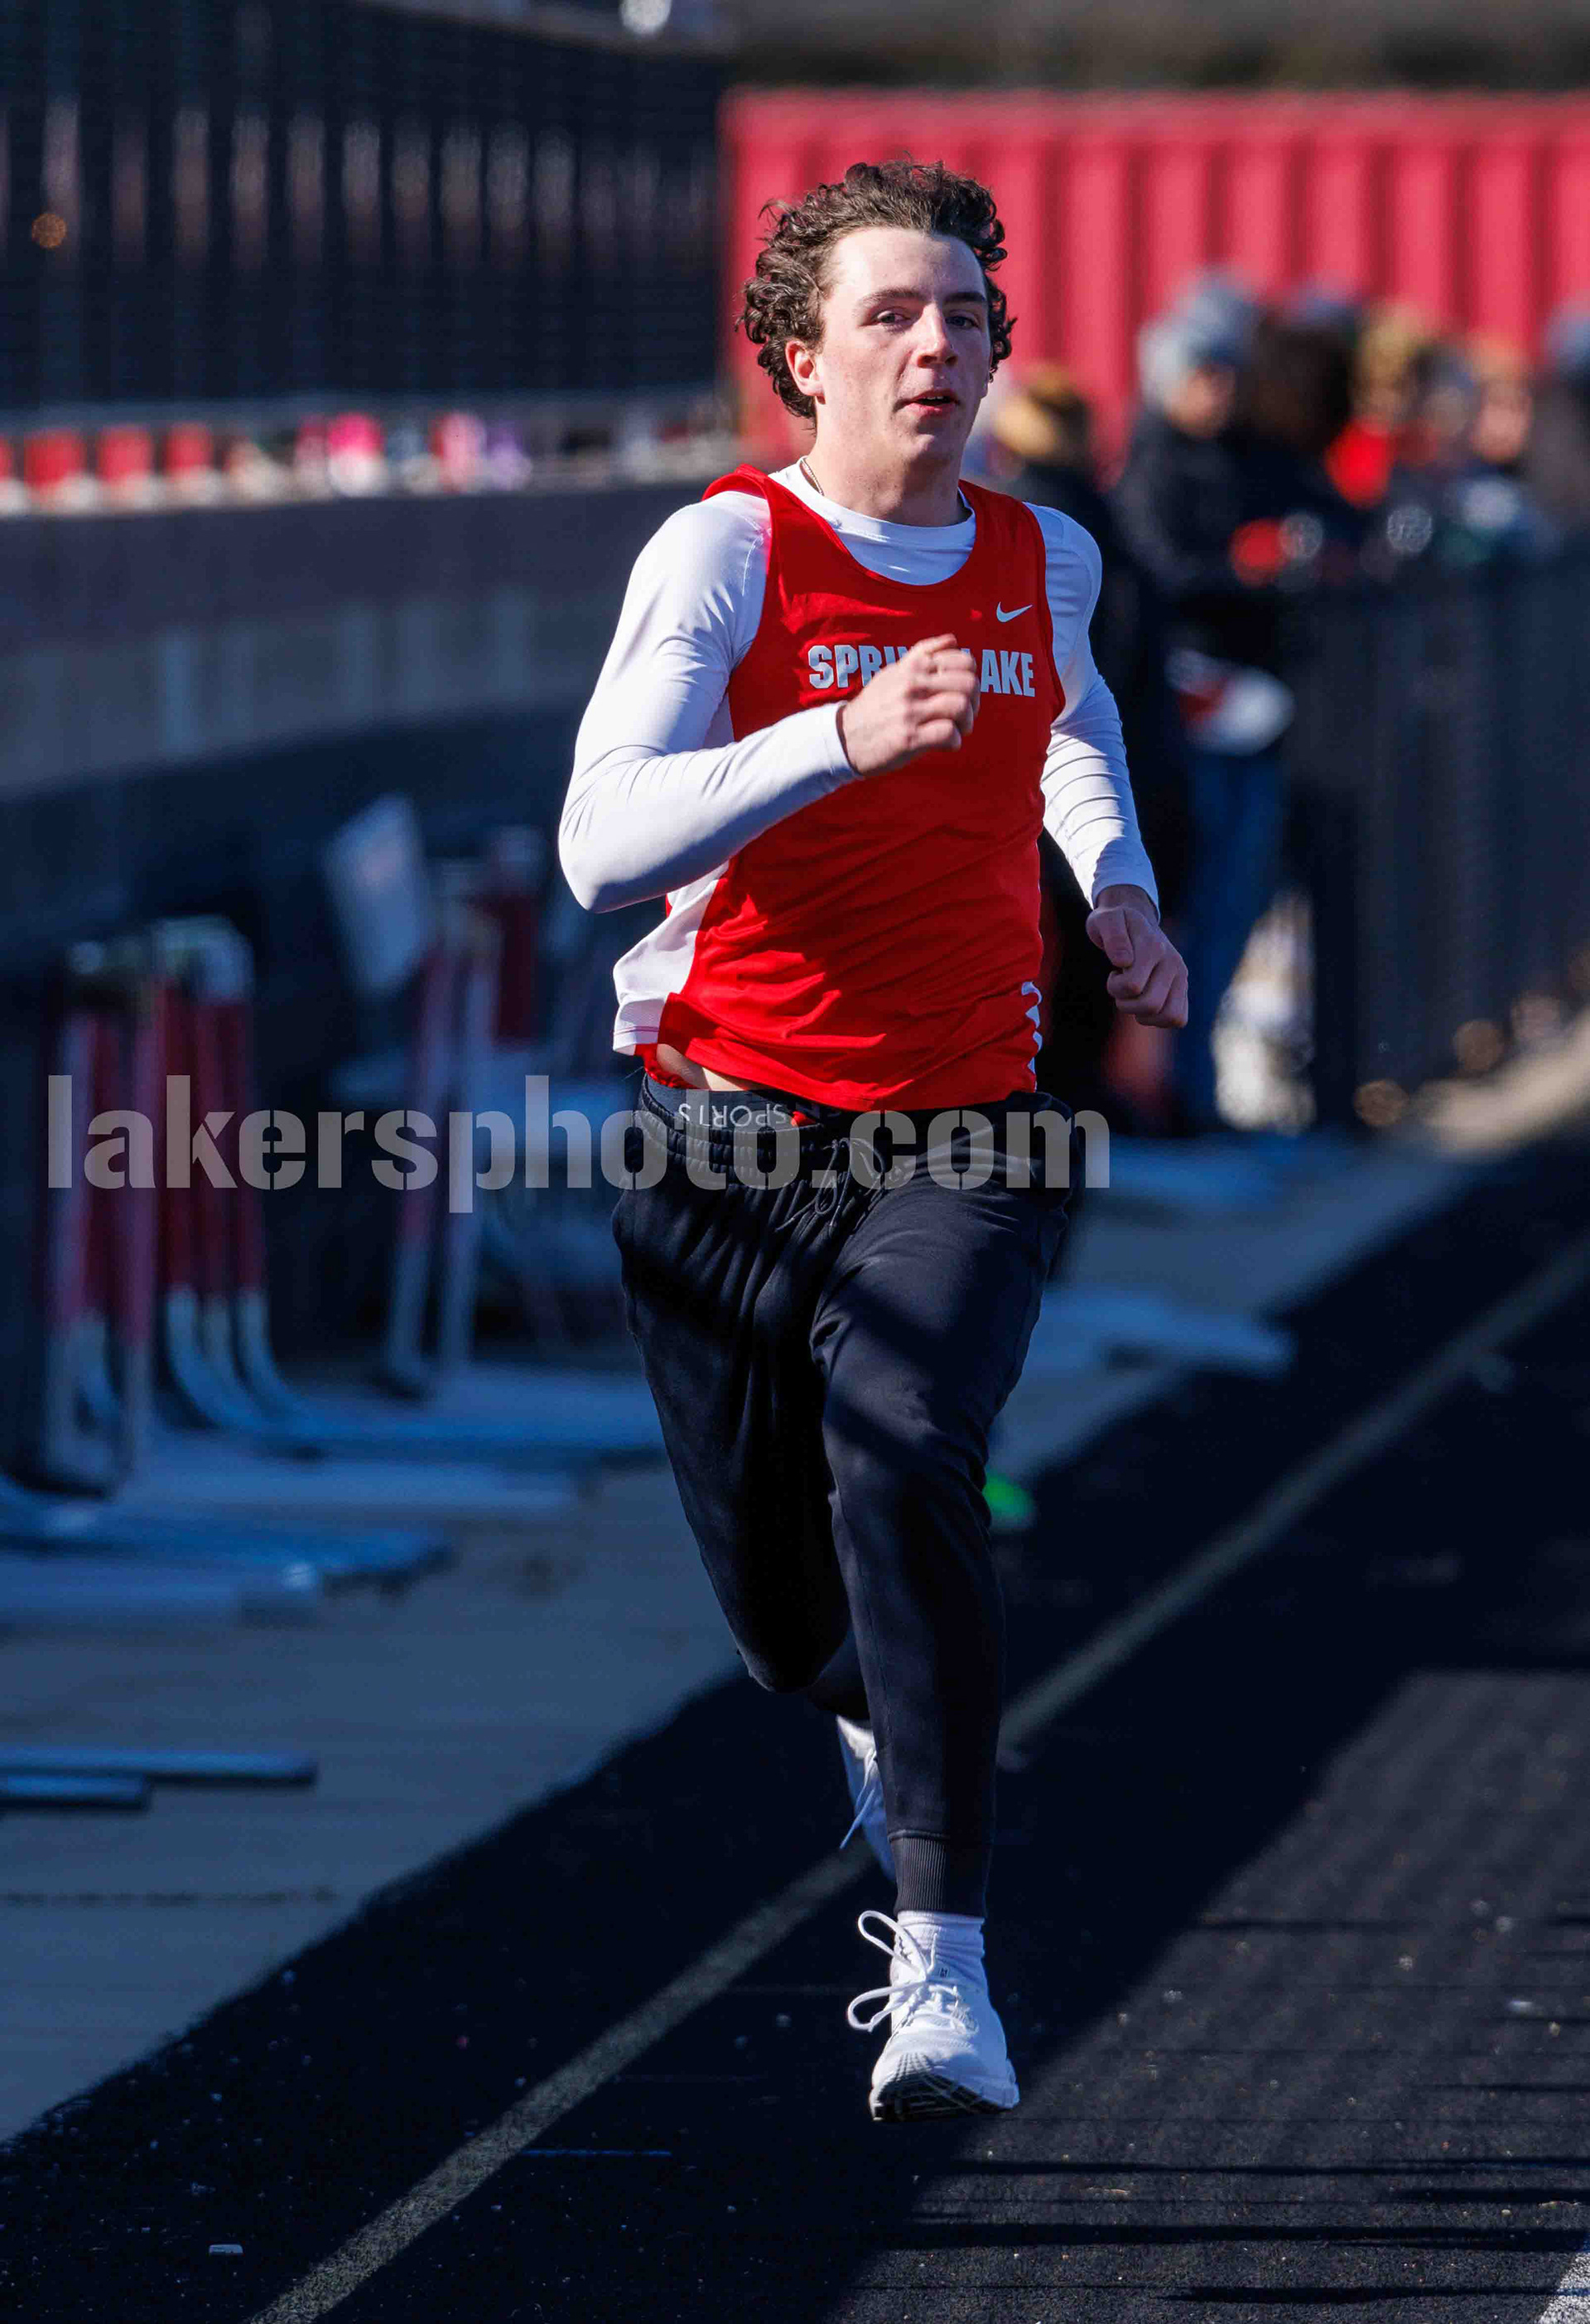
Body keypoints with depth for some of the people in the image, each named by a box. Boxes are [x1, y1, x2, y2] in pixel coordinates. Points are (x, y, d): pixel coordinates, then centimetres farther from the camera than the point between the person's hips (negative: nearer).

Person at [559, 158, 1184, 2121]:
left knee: (902, 1462, -26)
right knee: (773, 1596, 8)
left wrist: (1113, 882, 15)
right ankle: (884, 1732, 48)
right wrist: (849, 736, -36)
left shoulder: (1044, 560, 4)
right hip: (729, 1131, -1)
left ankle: (944, 1975, -26)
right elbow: (603, 843, -25)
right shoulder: (722, 553, -10)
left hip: (964, 1140, 1)